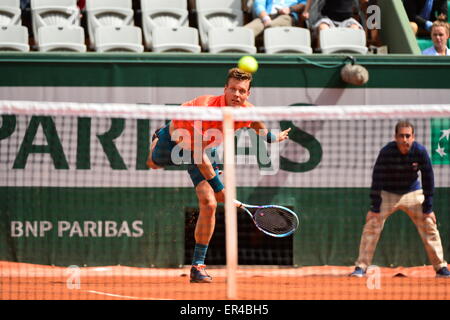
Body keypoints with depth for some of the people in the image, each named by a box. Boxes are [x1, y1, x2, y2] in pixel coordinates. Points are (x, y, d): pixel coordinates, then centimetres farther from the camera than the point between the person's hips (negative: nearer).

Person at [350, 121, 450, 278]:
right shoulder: (386, 152, -23)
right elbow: (377, 178, -20)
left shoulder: (420, 151, -19)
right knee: (371, 225, -13)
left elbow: (428, 178, -11)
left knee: (429, 226, -4)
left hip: (413, 194, 1)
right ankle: (361, 267, -9)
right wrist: (375, 207, -24)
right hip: (388, 194, -1)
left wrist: (428, 208, -13)